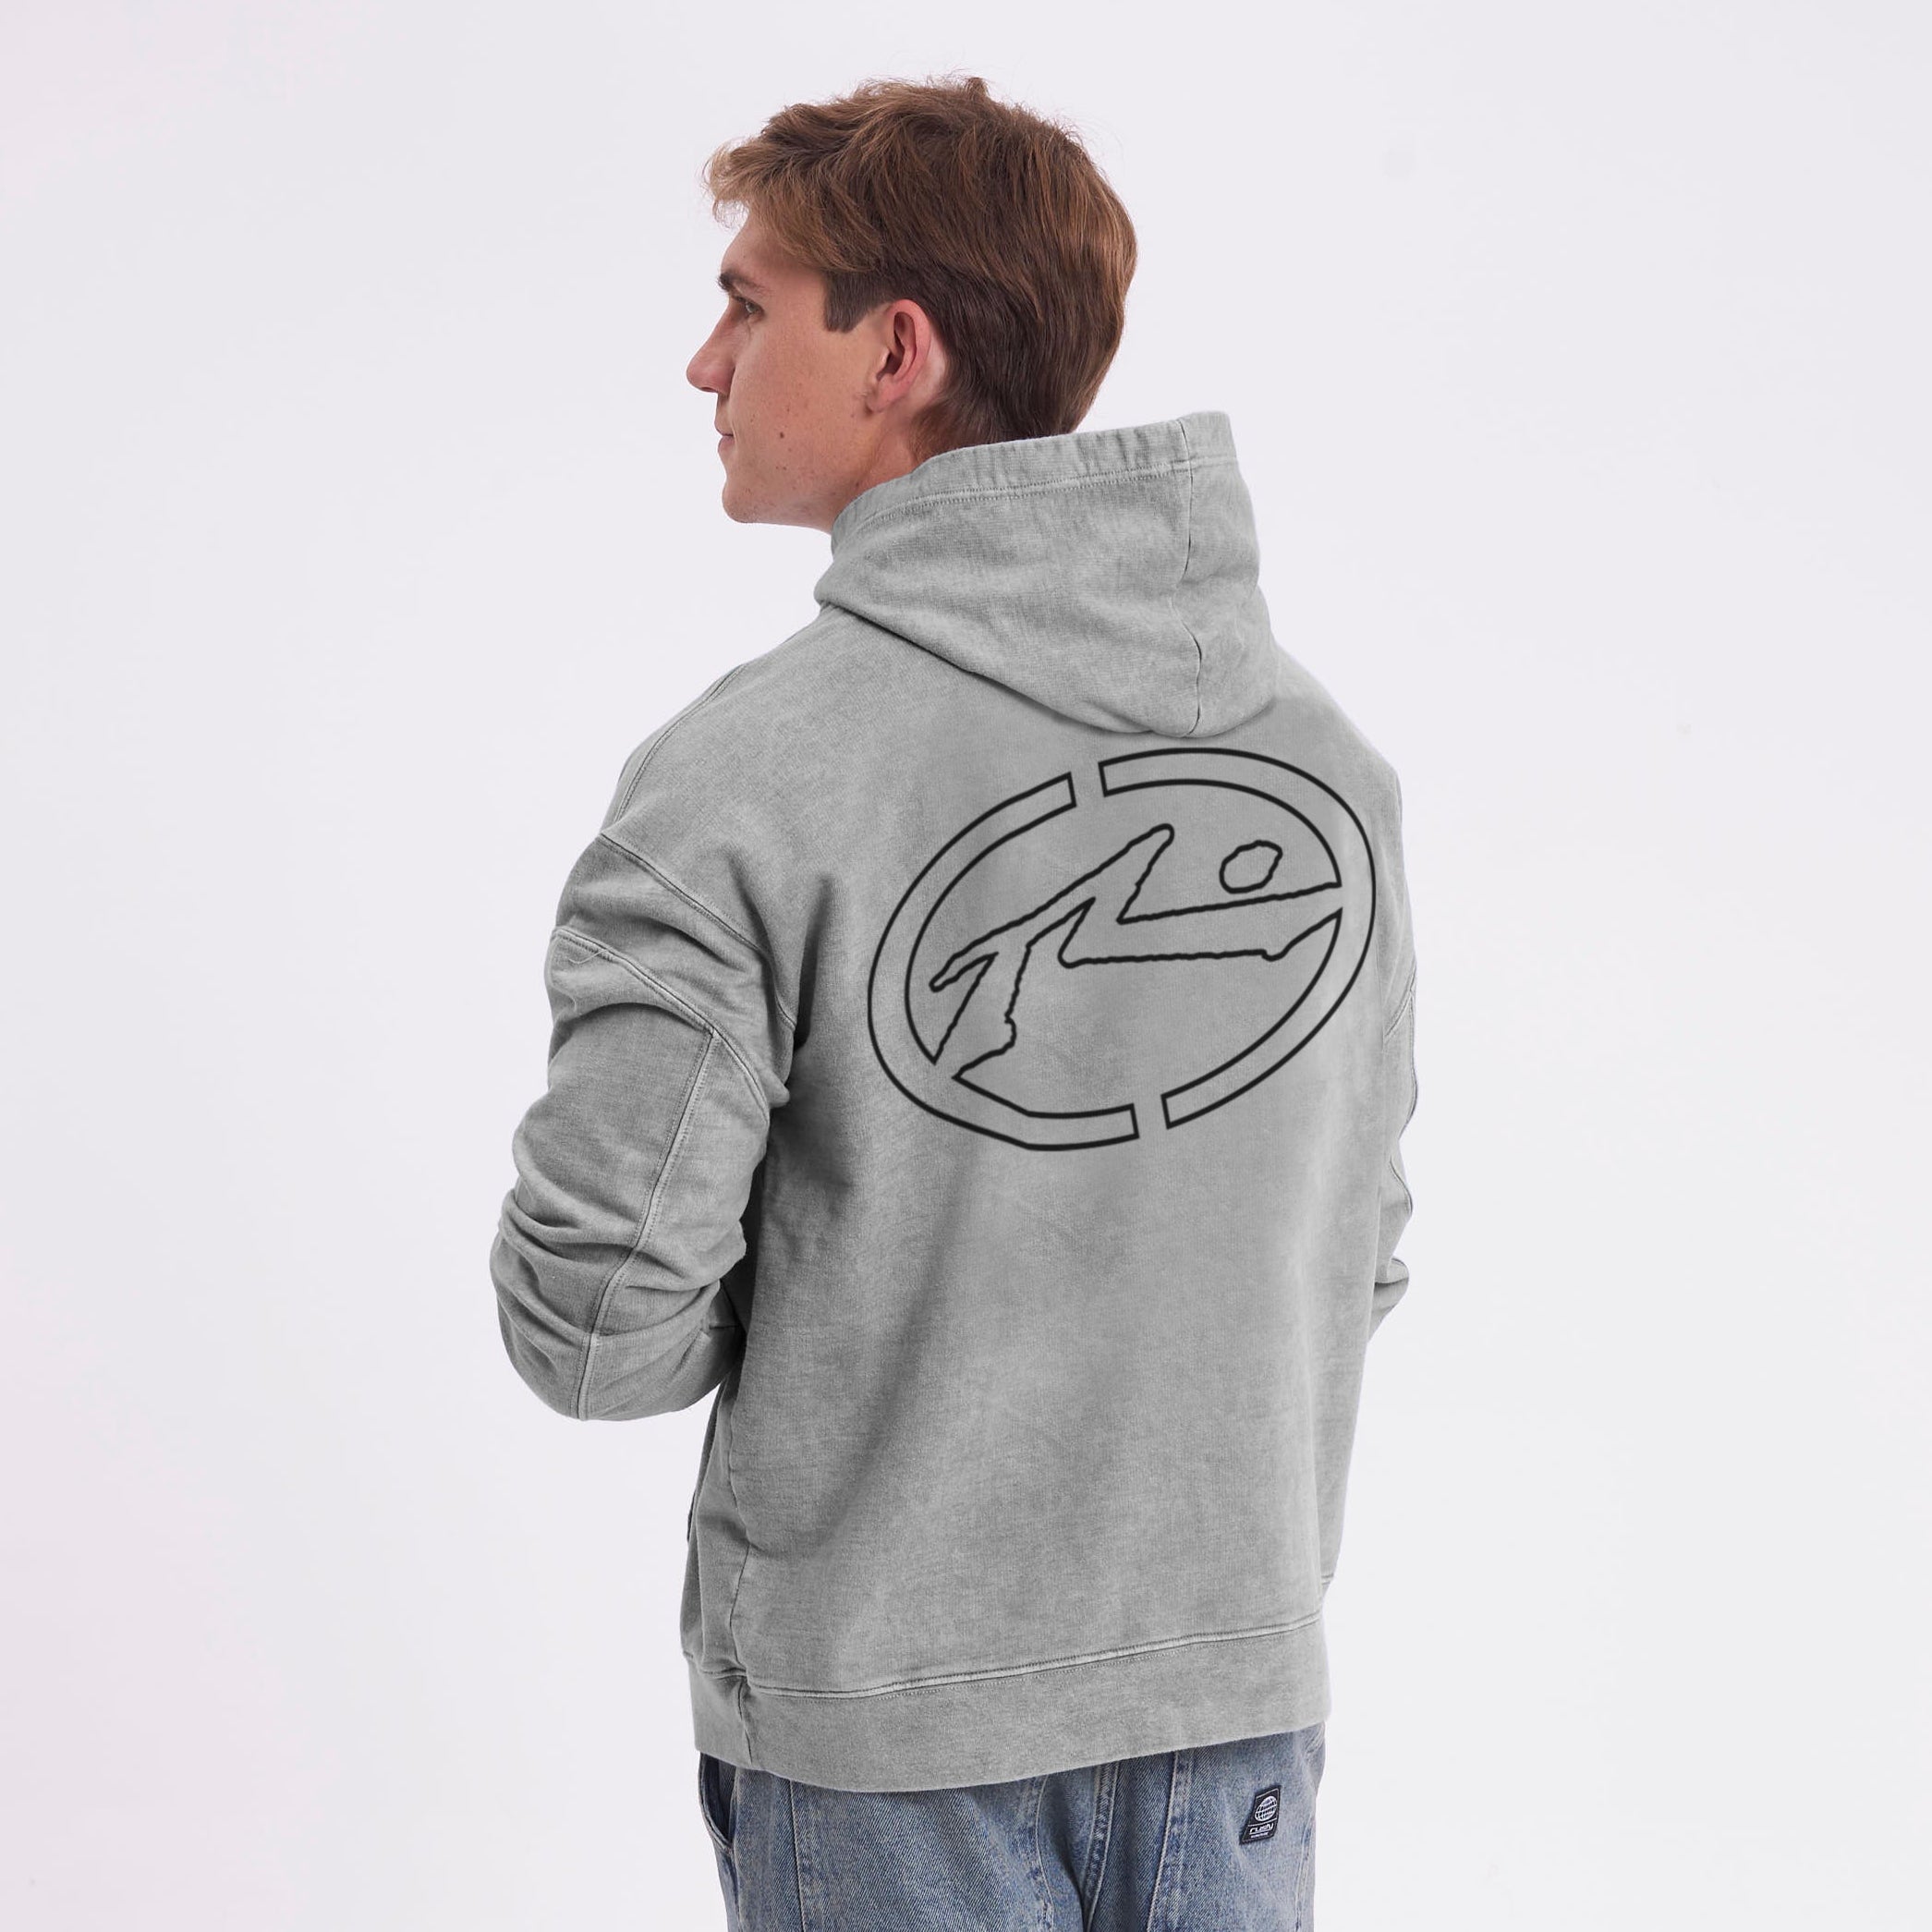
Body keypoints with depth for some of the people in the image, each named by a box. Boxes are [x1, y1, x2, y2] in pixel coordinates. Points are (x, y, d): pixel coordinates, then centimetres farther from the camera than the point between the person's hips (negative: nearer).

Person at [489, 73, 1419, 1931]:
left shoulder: (742, 775, -18)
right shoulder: (1332, 759, -2)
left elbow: (598, 1326, -16)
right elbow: (1356, 1260, 6)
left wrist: (801, 1304, 4)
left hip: (882, 1724, -4)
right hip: (1241, 1699, 4)